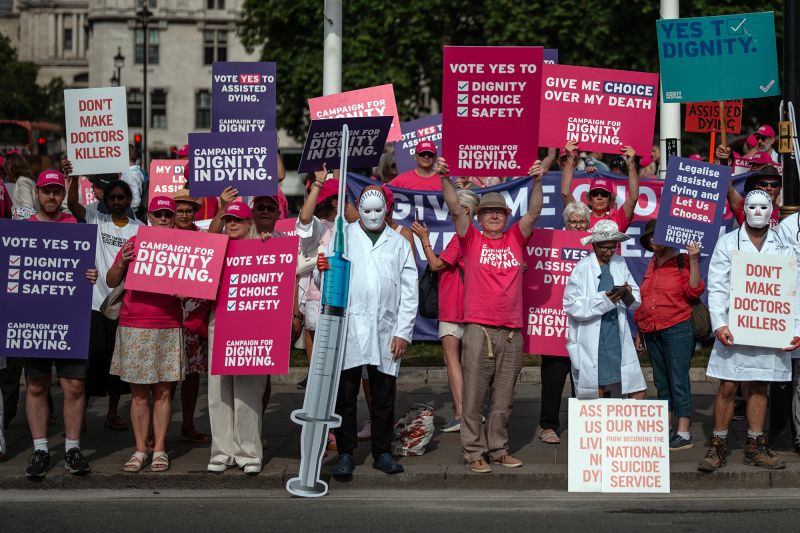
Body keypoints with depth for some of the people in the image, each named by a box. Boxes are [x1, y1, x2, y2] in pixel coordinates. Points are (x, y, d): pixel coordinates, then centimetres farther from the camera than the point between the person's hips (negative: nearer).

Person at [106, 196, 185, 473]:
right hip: (133, 326, 0)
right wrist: (121, 263, -11)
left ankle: (159, 449, 8)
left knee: (163, 391, 2)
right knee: (139, 393, 2)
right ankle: (140, 450, 7)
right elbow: (111, 282, 8)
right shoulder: (134, 243, 6)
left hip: (168, 328, 0)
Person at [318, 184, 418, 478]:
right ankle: (345, 453, 3)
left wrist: (403, 332, 1)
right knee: (345, 393, -2)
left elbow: (409, 292, 11)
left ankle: (382, 452, 13)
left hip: (386, 329, 1)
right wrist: (322, 269, -20)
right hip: (348, 325, -1)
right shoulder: (342, 236, 12)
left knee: (384, 394, 5)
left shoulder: (399, 243, 15)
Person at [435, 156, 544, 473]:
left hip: (512, 331, 3)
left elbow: (533, 213, 2)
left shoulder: (516, 239, 12)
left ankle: (498, 449, 17)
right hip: (479, 329, -3)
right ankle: (473, 452, 3)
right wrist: (445, 179, -19)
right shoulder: (472, 240, 6)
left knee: (503, 399, 9)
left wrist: (537, 182, -12)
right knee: (474, 396, -2)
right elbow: (455, 209, -6)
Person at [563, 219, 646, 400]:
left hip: (619, 339, 4)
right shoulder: (582, 268, -3)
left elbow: (635, 303, 9)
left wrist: (628, 296, -14)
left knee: (638, 391, 0)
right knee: (597, 394, 2)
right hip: (592, 343, -4)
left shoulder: (620, 264, 10)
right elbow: (572, 306, -10)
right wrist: (604, 299, -19)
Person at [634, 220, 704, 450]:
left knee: (678, 380, -7)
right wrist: (639, 333, 19)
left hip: (677, 329, -7)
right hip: (652, 332, 7)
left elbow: (694, 291, -13)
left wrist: (694, 261, -20)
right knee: (661, 381, 11)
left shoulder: (682, 261, -2)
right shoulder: (651, 266, 17)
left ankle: (683, 433, -7)